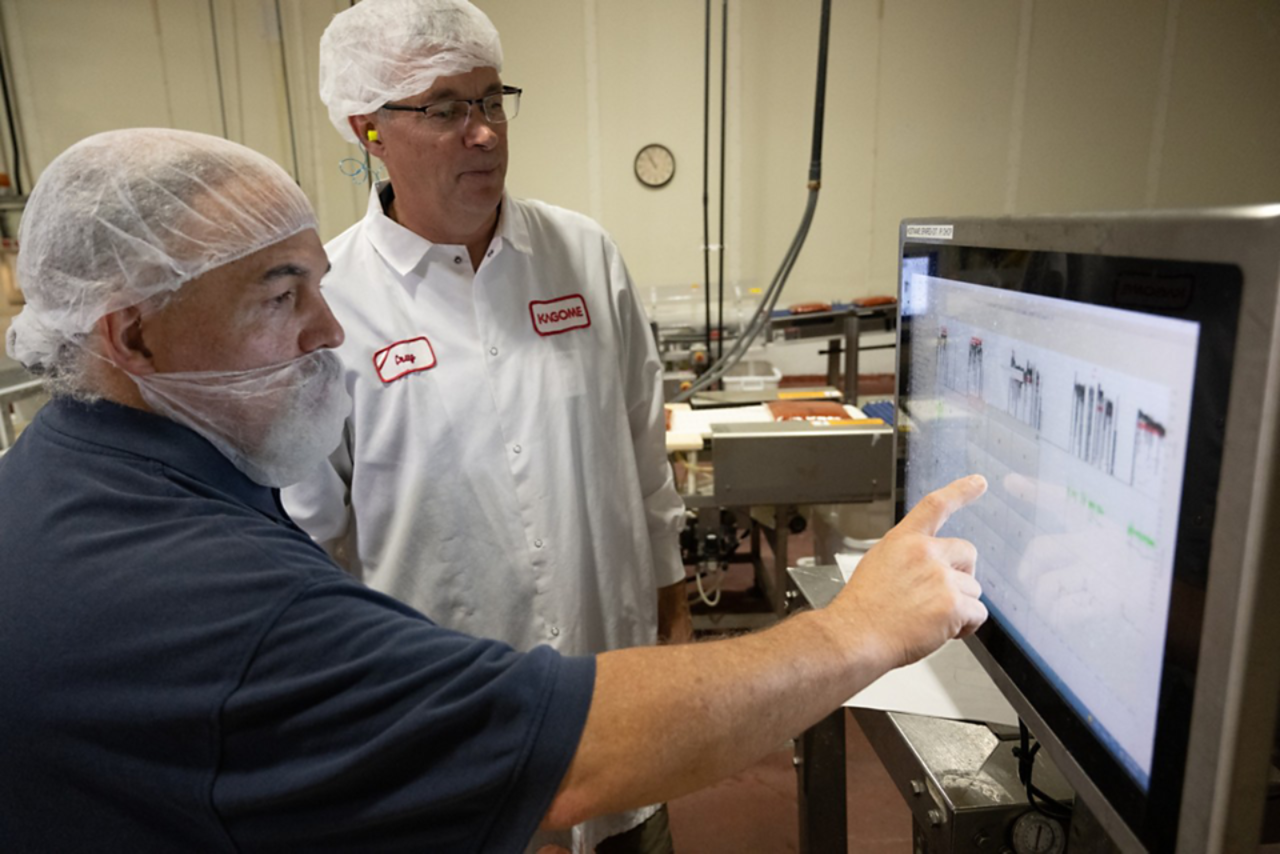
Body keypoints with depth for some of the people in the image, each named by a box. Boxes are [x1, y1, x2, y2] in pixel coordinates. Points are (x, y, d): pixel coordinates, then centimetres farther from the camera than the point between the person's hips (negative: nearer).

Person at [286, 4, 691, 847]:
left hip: (614, 655, 3)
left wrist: (674, 607, 8)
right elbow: (309, 531, -5)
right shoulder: (325, 301, -12)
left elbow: (645, 444, 4)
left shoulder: (587, 253, -3)